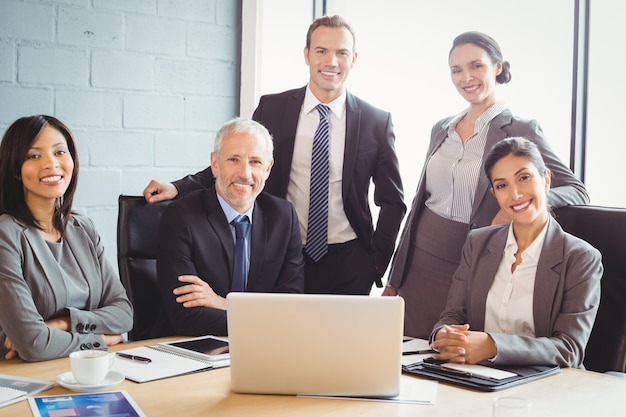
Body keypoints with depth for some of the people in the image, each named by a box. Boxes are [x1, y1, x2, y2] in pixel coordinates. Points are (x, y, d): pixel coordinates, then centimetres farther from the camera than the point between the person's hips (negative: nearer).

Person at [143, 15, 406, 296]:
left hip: (348, 263, 0)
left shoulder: (377, 122, -1)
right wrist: (177, 188, -11)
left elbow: (392, 200, 5)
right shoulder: (272, 109, 0)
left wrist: (377, 263, -2)